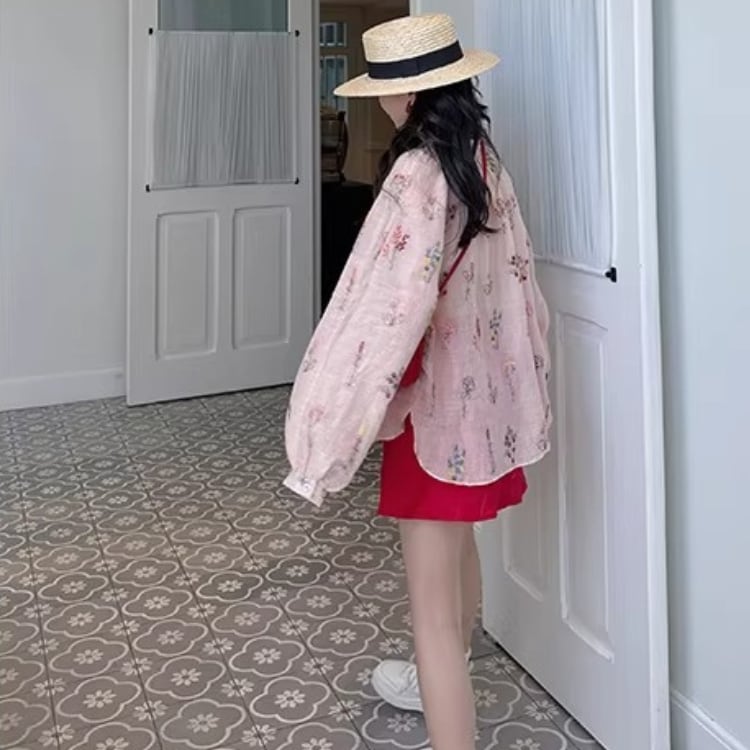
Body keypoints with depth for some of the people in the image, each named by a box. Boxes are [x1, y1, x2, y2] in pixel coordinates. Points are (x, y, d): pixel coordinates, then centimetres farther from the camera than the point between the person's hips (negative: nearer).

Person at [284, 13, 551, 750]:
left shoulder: (418, 171, -22)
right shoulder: (484, 160, 5)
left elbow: (402, 300, -31)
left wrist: (357, 408, -28)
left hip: (436, 397, -10)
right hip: (482, 388, 10)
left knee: (432, 600, -2)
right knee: (457, 549, 28)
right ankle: (442, 683, 51)